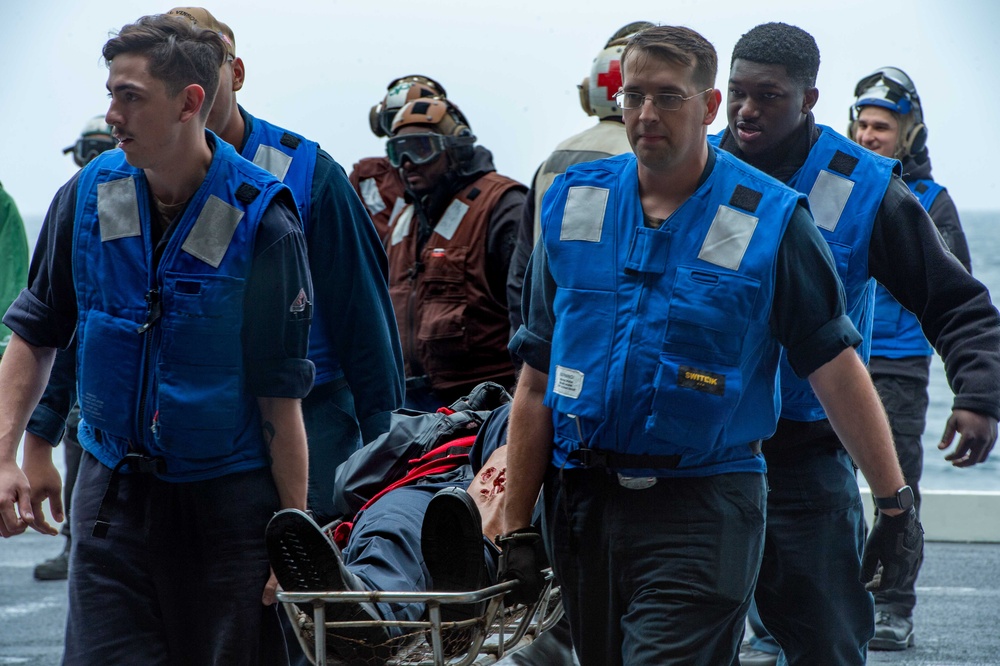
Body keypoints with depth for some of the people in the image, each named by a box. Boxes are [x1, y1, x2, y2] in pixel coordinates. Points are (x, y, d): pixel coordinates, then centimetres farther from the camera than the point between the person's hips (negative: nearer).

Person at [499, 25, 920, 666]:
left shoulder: (770, 221, -3)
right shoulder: (573, 205, 8)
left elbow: (838, 369, -1)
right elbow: (537, 381, 9)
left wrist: (895, 505, -4)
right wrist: (517, 528, 5)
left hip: (702, 519, -4)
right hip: (584, 504, 4)